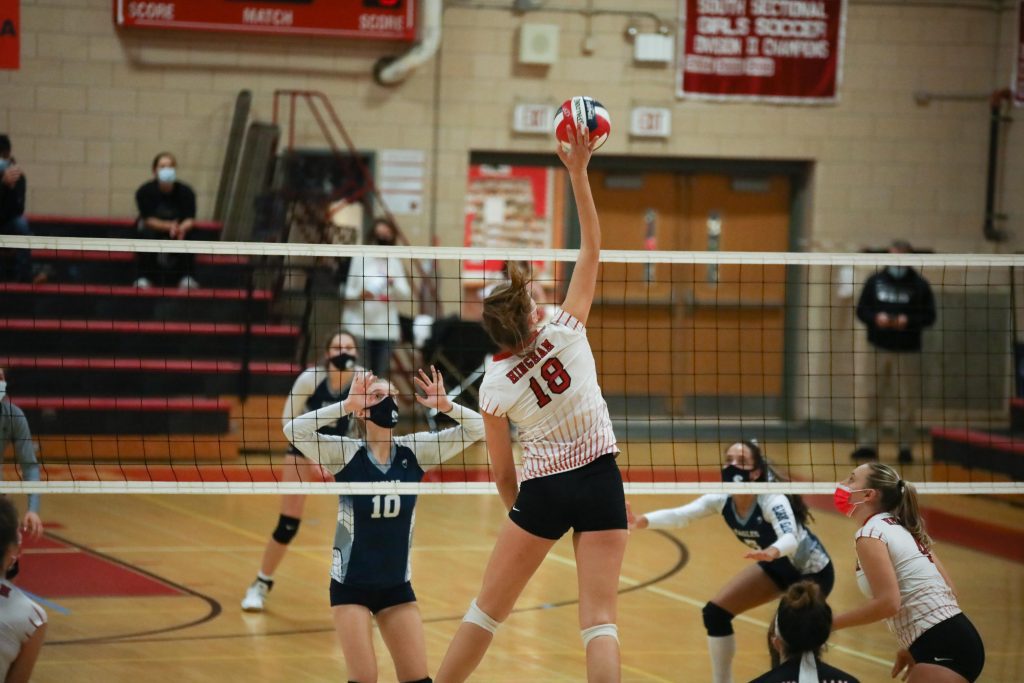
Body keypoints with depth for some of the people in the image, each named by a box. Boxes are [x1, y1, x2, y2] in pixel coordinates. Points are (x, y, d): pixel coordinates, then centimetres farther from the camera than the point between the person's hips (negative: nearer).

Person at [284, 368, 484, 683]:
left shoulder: (414, 451, -3)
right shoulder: (346, 453, -11)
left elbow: (475, 429, -6)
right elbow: (294, 430, -26)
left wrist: (445, 405, -22)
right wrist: (346, 405, -32)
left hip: (396, 584, 3)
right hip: (351, 584, -3)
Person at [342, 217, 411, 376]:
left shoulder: (395, 262, 11)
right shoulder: (361, 259, 2)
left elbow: (405, 295, 6)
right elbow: (348, 292, 2)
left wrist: (393, 284, -13)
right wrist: (360, 295, -20)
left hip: (386, 328, 3)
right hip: (360, 326, -3)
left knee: (380, 374, 2)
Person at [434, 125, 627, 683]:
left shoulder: (493, 388, -4)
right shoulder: (566, 332, -6)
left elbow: (502, 473, 3)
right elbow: (592, 250, 0)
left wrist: (518, 512, 21)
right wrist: (578, 173, -1)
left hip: (543, 489, 0)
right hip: (600, 481, 0)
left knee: (487, 610, 11)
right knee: (599, 619, -4)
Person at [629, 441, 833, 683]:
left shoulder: (772, 500, -34)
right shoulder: (722, 499, -18)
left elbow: (790, 538, -53)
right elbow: (679, 514, -33)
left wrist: (771, 552, -76)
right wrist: (641, 521, -53)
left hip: (813, 571, -7)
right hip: (777, 566, 7)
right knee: (716, 613, -1)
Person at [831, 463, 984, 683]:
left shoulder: (870, 533, -9)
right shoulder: (900, 529, 18)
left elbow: (887, 603, -19)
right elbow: (949, 589, 18)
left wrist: (829, 624, -10)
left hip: (944, 648, -10)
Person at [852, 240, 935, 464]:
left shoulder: (920, 285, 2)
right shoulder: (875, 281, 6)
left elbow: (929, 317, 0)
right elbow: (861, 310, 7)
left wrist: (909, 321, -17)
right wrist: (876, 318, -13)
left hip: (908, 352, -1)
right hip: (878, 350, 1)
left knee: (906, 402, 0)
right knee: (870, 399, -2)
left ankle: (905, 447, 8)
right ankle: (867, 444, 3)